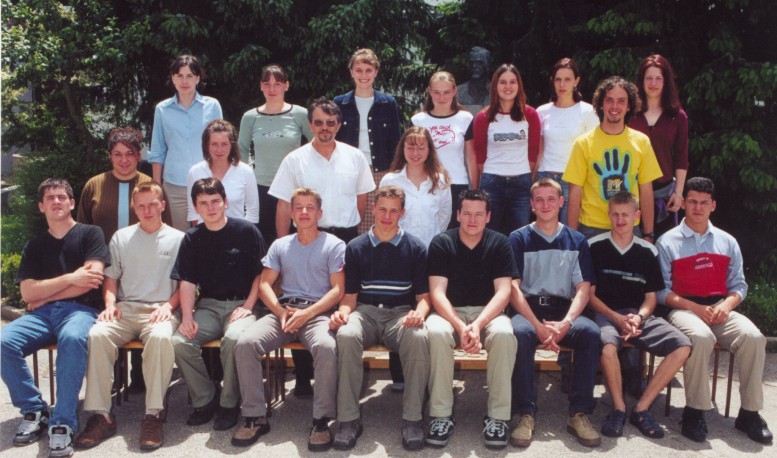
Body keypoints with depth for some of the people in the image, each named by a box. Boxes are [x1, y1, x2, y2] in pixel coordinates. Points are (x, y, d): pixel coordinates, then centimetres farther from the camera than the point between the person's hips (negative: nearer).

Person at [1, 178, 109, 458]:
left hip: (80, 310, -4)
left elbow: (91, 281, -5)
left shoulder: (90, 234, 9)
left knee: (72, 338, -39)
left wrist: (44, 295, 1)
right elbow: (27, 293, 7)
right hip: (42, 314, 4)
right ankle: (34, 411, -10)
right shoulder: (34, 246, 21)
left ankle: (63, 423, -34)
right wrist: (70, 278, -7)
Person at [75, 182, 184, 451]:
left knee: (161, 337, -37)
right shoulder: (121, 237, 18)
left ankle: (153, 414, -29)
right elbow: (111, 278, 17)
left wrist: (168, 305, -10)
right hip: (125, 309, 3)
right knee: (97, 334, -29)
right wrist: (110, 304, -1)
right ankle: (101, 414, -22)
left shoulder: (178, 239, 9)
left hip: (160, 311, -3)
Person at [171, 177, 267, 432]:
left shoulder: (247, 232, 0)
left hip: (240, 304, -3)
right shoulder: (192, 239, 10)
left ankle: (229, 403, -11)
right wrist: (187, 317, -9)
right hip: (208, 305, 4)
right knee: (179, 342, -23)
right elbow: (187, 282, 5)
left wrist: (247, 307, -9)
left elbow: (260, 275, 2)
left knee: (233, 338, -35)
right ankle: (205, 400, -2)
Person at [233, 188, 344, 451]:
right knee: (245, 342, -24)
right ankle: (255, 417, -14)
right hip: (283, 311, 4)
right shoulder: (280, 245, 18)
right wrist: (281, 311, -8)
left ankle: (322, 420, -23)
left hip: (318, 312, -3)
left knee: (327, 346, -37)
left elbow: (338, 290, -2)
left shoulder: (334, 245, 6)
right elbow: (265, 285, 11)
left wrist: (307, 314, -15)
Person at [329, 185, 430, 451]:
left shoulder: (415, 248, 7)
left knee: (418, 337, -36)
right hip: (365, 310, 1)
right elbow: (350, 294, 11)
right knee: (346, 335, -34)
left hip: (401, 312, 0)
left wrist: (420, 313, -17)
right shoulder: (356, 247, 10)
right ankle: (349, 418, -23)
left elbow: (423, 295, 6)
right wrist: (343, 311, -12)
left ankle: (412, 419, -22)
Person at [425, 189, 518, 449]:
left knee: (504, 334, -33)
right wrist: (460, 326, -27)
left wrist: (477, 325, -25)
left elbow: (503, 292, -9)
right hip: (450, 312, 0)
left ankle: (498, 416, -21)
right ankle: (441, 414, -23)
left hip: (488, 311, 1)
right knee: (436, 332, -34)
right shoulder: (441, 243, -2)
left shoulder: (500, 244, 0)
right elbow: (437, 293, -10)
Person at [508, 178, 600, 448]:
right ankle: (525, 414, -28)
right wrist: (538, 325, -18)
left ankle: (579, 413, -22)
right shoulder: (518, 239, 7)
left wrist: (566, 322, -15)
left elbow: (583, 288, 5)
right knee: (520, 332, -35)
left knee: (590, 331, -30)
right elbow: (514, 288, -3)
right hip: (528, 308, -2)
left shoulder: (576, 241, 13)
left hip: (563, 310, 2)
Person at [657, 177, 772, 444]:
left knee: (753, 337, -26)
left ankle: (749, 413, -13)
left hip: (720, 309, 4)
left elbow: (738, 285, 13)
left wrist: (726, 305, -9)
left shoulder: (727, 242, 17)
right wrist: (694, 307, -15)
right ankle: (694, 412, -22)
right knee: (701, 338, -36)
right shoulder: (668, 242, 5)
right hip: (683, 309, -3)